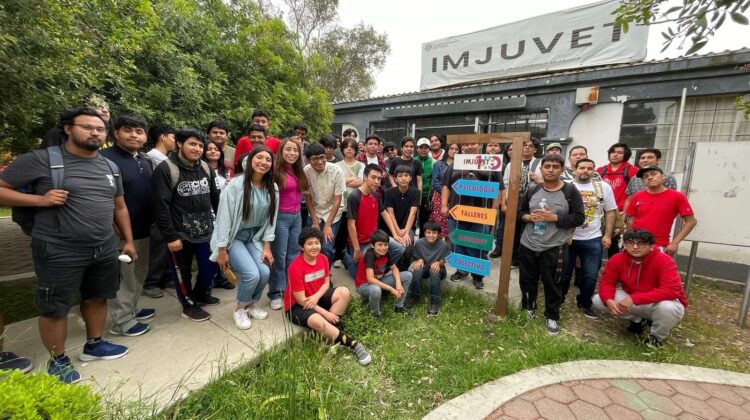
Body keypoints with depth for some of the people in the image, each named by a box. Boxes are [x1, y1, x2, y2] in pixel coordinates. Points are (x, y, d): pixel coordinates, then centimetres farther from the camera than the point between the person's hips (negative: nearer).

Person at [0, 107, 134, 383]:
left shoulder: (109, 166, 8)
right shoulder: (40, 160, -8)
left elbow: (119, 207, 14)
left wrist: (128, 241, 13)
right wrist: (40, 199, -20)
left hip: (105, 248, 5)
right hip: (59, 252, -5)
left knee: (97, 298, 17)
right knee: (54, 309, 8)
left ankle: (94, 345, 36)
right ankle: (57, 360, 28)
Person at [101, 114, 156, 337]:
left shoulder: (145, 160, 11)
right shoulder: (106, 158, -16)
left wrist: (152, 221, 16)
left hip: (143, 229, 8)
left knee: (139, 274, 20)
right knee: (122, 277, 5)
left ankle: (131, 310, 37)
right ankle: (121, 321, 21)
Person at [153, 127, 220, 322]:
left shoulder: (205, 168, 6)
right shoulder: (165, 169, -13)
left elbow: (215, 198, 11)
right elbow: (161, 206, -16)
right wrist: (170, 236, -17)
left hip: (206, 231, 6)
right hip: (180, 234, -5)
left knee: (211, 266, 15)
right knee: (183, 272, 10)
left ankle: (200, 294, 41)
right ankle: (189, 305, 31)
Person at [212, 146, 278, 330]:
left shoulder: (273, 189, -4)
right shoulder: (236, 185, -20)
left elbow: (271, 219, 1)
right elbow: (224, 217, -16)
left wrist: (267, 246, -1)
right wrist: (222, 250, -13)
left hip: (254, 236, 5)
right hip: (234, 237, -5)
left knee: (265, 272, -11)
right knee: (252, 274, -18)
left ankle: (252, 305, 20)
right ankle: (239, 309, 13)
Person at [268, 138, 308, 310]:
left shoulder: (299, 171, 9)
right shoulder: (276, 170, -13)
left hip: (297, 216, 7)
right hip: (281, 217, -7)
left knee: (294, 255, 14)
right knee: (279, 256, 2)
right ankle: (276, 294, 16)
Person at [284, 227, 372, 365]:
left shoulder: (323, 259, -6)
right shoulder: (296, 267, -25)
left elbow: (326, 283, 2)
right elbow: (301, 299, -22)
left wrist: (316, 296, -21)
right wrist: (326, 313, -21)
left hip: (316, 298, 7)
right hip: (296, 305, -7)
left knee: (344, 292, -15)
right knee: (318, 321, -35)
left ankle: (330, 332, -14)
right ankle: (354, 345, -20)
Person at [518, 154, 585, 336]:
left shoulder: (570, 191, -6)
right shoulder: (532, 190, 4)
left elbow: (578, 218, -8)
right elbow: (520, 211, 10)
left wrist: (554, 217, -19)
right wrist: (528, 217, -11)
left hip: (554, 248, -3)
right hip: (528, 245, 4)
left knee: (552, 284, 9)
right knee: (527, 280, 17)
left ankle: (552, 317, 29)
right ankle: (528, 308, 40)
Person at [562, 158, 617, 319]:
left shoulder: (604, 187, 2)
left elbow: (611, 212, 6)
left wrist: (607, 235, 0)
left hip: (593, 239, 2)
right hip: (568, 238, -1)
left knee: (590, 276, 10)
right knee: (564, 273, 9)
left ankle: (585, 303, 30)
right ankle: (559, 300, 28)